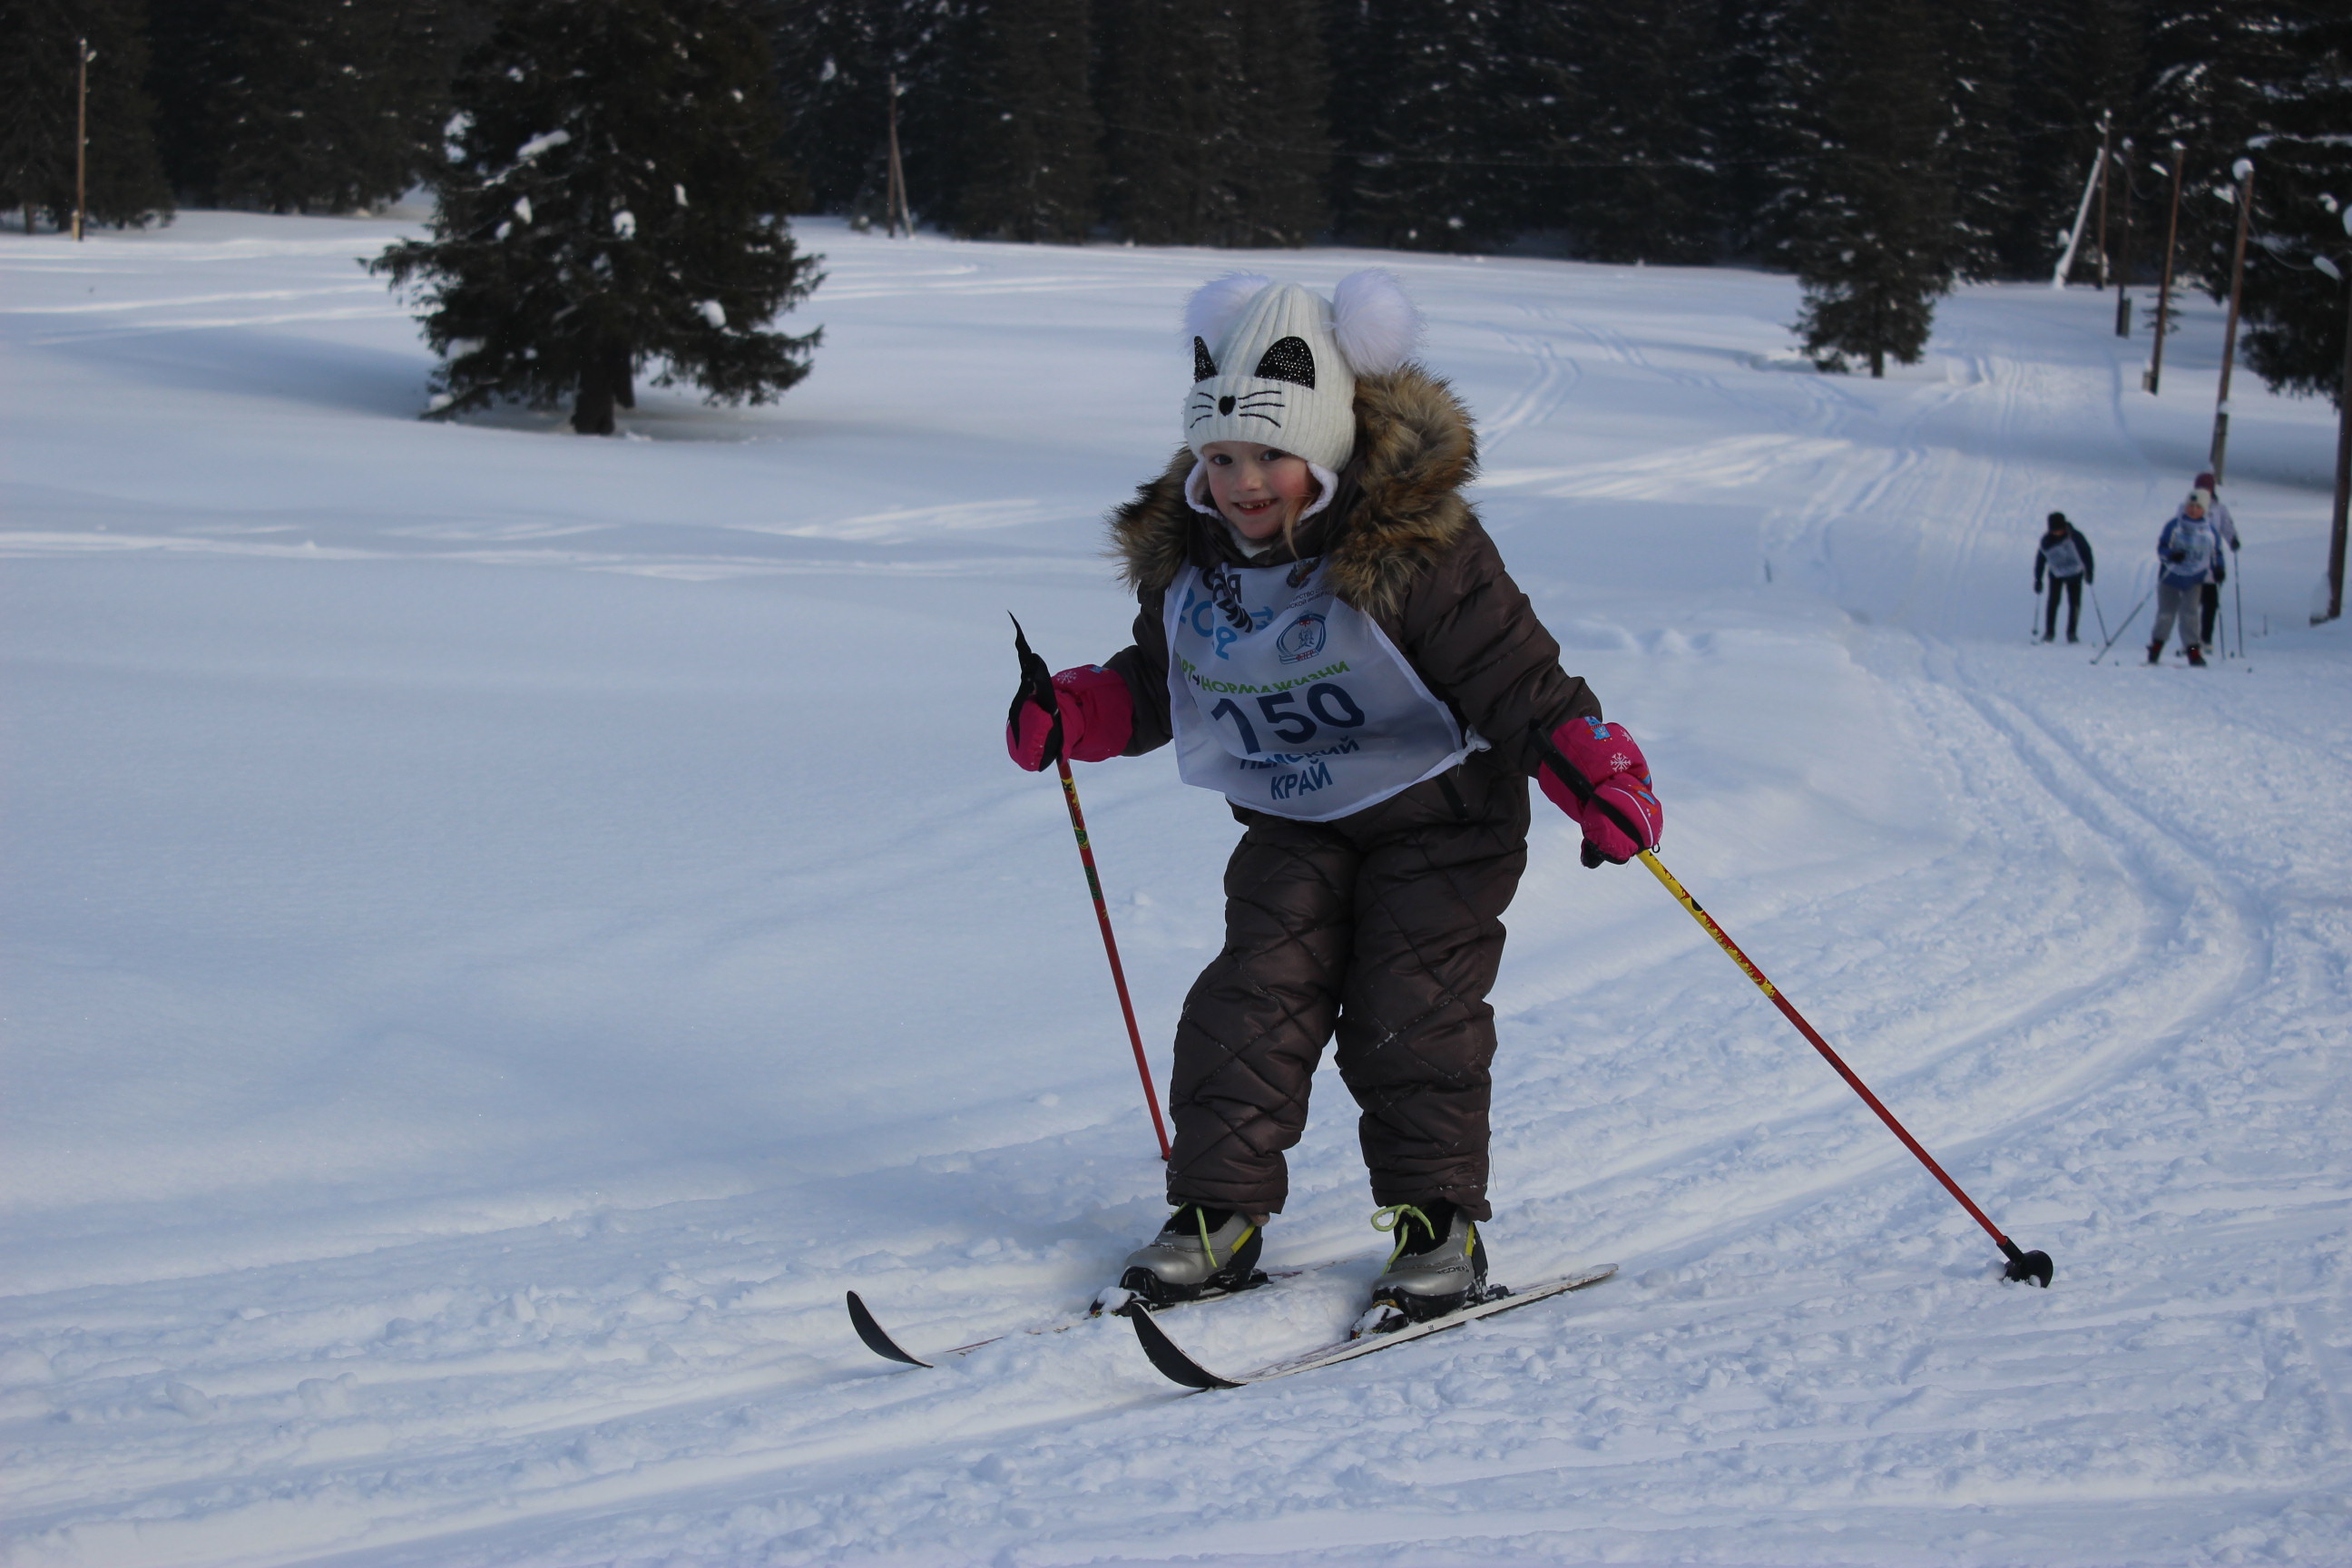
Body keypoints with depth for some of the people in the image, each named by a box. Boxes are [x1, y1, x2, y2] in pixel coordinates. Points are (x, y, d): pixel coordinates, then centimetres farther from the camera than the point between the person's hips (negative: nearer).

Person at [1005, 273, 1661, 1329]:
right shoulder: (1187, 558, -5)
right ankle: (1218, 1212, 3)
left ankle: (1440, 1223, 8)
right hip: (1293, 825, 5)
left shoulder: (1415, 549, -23)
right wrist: (1071, 715, -4)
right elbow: (1153, 685, 12)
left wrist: (1595, 769, -35)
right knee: (1253, 998, -5)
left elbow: (1516, 676, -22)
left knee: (1408, 1013, -7)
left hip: (1437, 815, -5)